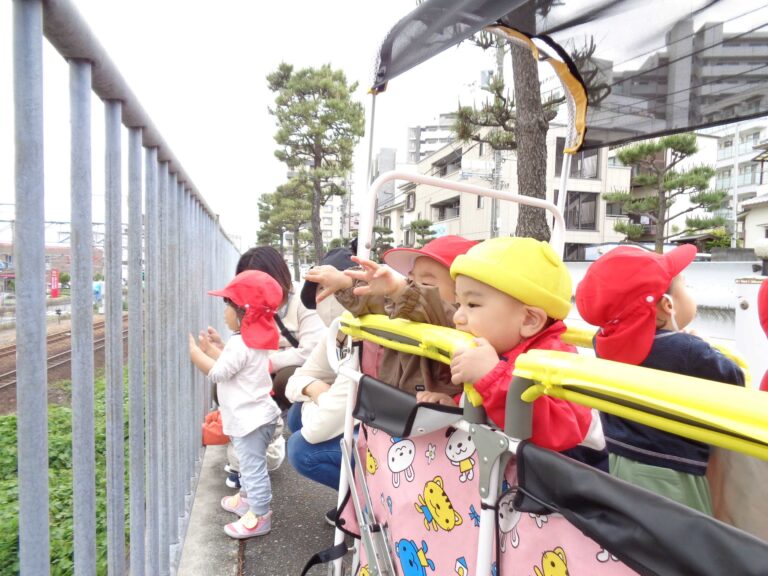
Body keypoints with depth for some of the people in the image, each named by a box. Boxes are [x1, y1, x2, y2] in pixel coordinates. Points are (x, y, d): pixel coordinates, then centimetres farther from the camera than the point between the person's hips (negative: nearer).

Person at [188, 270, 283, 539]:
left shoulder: (240, 344, -24)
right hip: (252, 416, 11)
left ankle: (259, 517, 12)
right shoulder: (254, 340, 9)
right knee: (249, 464, 25)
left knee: (253, 468, 1)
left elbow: (216, 373, -21)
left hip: (250, 419, -11)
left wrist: (192, 349, -16)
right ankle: (248, 499, 41)